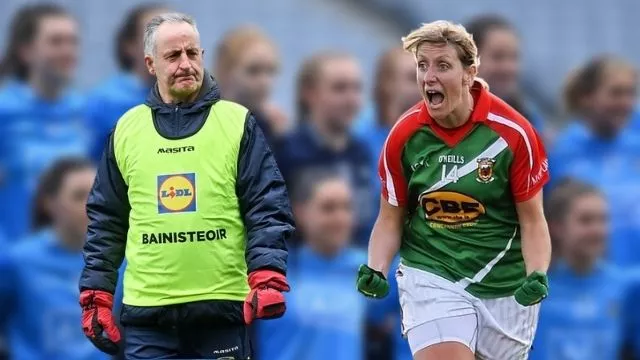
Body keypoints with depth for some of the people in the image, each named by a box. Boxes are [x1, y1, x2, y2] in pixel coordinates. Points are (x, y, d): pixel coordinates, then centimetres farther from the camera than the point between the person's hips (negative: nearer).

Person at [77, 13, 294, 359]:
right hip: (147, 312, 2)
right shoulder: (126, 129, 10)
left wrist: (267, 278, -15)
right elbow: (106, 222, 14)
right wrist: (96, 296, 8)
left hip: (223, 308, -1)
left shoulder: (238, 123, 4)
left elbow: (267, 209, -1)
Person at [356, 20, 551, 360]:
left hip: (506, 288, 0)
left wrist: (537, 277, -21)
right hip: (430, 278, 0)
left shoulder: (513, 132, -11)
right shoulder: (404, 135, -5)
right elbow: (390, 219, 5)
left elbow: (532, 220, -5)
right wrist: (376, 271, -12)